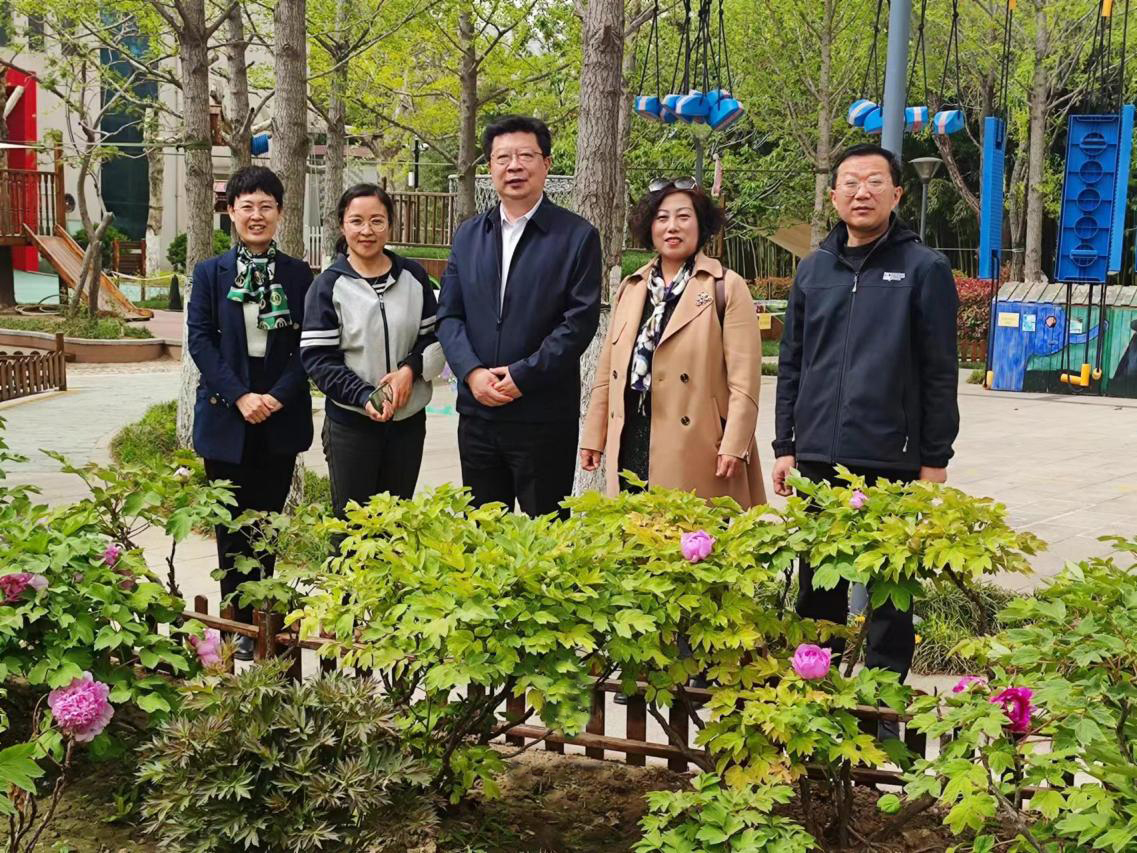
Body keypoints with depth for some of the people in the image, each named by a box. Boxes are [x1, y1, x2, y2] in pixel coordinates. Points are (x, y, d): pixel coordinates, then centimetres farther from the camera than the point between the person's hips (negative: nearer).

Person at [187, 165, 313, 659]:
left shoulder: (298, 275, 4)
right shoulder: (210, 274, 3)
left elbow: (307, 345, 1)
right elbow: (200, 341, -3)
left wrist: (277, 396, -12)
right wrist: (240, 396, -13)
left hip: (281, 417, 1)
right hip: (227, 416, -1)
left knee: (269, 521, 9)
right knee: (233, 525, 4)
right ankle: (241, 623, 11)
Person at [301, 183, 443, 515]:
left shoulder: (414, 276, 4)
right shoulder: (329, 285, -3)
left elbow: (436, 336, 8)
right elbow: (317, 357, -7)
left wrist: (411, 368, -12)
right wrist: (363, 395, -19)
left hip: (408, 420, 3)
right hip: (350, 422, -2)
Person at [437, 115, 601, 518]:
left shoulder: (577, 236, -3)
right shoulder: (468, 235, 11)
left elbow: (580, 320, -10)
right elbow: (448, 315, 7)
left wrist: (522, 376, -15)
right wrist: (472, 372, -9)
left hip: (544, 419, -4)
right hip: (477, 414, 4)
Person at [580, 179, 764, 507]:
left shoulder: (727, 287, 0)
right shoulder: (630, 288, 16)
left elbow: (744, 378, -5)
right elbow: (608, 370, 17)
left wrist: (734, 445, -12)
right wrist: (594, 437, 13)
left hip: (697, 451, -4)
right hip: (631, 449, 4)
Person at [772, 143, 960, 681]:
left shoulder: (924, 269, -2)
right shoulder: (814, 269, 10)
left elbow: (940, 373, -3)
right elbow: (791, 365, 13)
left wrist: (935, 460, -5)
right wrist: (785, 446, 9)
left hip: (892, 461, -4)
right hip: (817, 460, 4)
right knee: (816, 589, 13)